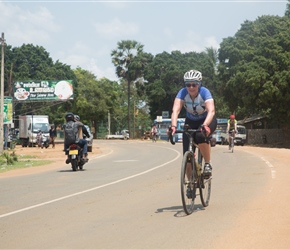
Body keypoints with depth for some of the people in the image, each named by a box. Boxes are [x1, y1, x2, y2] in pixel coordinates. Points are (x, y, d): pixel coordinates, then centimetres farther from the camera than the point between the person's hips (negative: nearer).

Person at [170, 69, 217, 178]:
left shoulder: (204, 92, -28)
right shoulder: (183, 92, -22)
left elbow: (211, 111, -41)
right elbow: (175, 110, -34)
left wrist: (205, 125, -59)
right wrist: (173, 126, -51)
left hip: (207, 120, -3)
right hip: (190, 121, 3)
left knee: (201, 136, -37)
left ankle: (208, 164, -17)